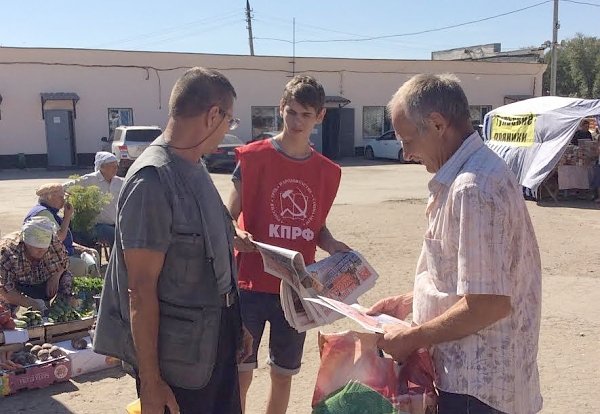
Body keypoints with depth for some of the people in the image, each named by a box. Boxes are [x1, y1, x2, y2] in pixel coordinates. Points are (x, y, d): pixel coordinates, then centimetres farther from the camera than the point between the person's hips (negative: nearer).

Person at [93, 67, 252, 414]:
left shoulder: (195, 170, 6)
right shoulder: (153, 181, -22)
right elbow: (140, 290, -21)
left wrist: (235, 325, 17)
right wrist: (150, 381, -17)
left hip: (215, 344, 8)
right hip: (177, 359, -8)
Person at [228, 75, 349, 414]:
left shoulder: (328, 172, 5)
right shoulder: (253, 157, -6)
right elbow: (229, 217, -2)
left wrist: (331, 244, -5)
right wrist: (235, 236, -23)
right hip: (251, 286, -3)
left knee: (284, 374, 15)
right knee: (241, 373, 2)